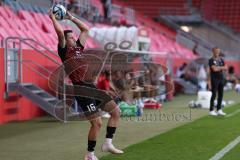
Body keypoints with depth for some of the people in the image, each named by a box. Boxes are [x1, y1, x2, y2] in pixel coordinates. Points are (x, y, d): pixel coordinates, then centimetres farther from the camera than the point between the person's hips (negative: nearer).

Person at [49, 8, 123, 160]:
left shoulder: (78, 48, 19)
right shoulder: (64, 51, 0)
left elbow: (86, 29, 26)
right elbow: (60, 32, -13)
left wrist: (71, 18, 26)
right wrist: (52, 17, 0)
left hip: (92, 87, 8)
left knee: (116, 111, 4)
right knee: (97, 122, -12)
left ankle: (108, 143, 10)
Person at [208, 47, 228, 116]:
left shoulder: (221, 60, 14)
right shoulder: (211, 60, -6)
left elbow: (226, 68, 5)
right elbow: (214, 69, -19)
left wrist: (218, 68, -11)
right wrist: (221, 67, -5)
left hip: (221, 79, 6)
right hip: (214, 79, -6)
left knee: (220, 95, 7)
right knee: (214, 95, -6)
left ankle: (219, 110, 13)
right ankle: (211, 110, -1)